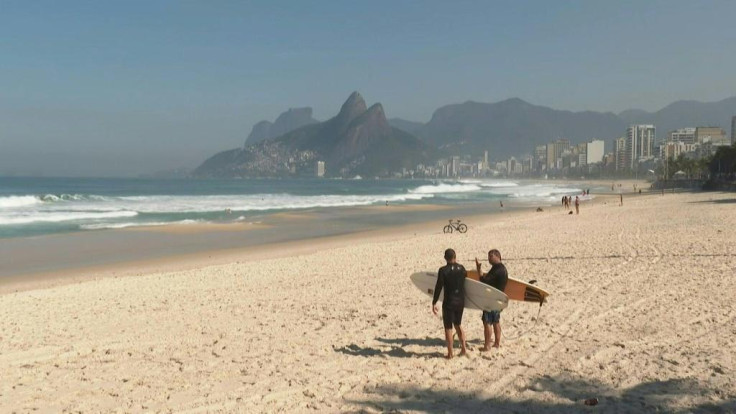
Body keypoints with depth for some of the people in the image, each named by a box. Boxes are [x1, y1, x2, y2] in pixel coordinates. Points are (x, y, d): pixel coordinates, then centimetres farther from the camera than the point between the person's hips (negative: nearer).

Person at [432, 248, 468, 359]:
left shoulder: (443, 270, -14)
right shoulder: (461, 268, 0)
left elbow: (438, 287, -13)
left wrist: (434, 303, -6)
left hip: (449, 302, -5)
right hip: (460, 302, 5)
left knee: (448, 327, 5)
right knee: (458, 324, 23)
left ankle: (450, 353, 8)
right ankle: (463, 347, 19)